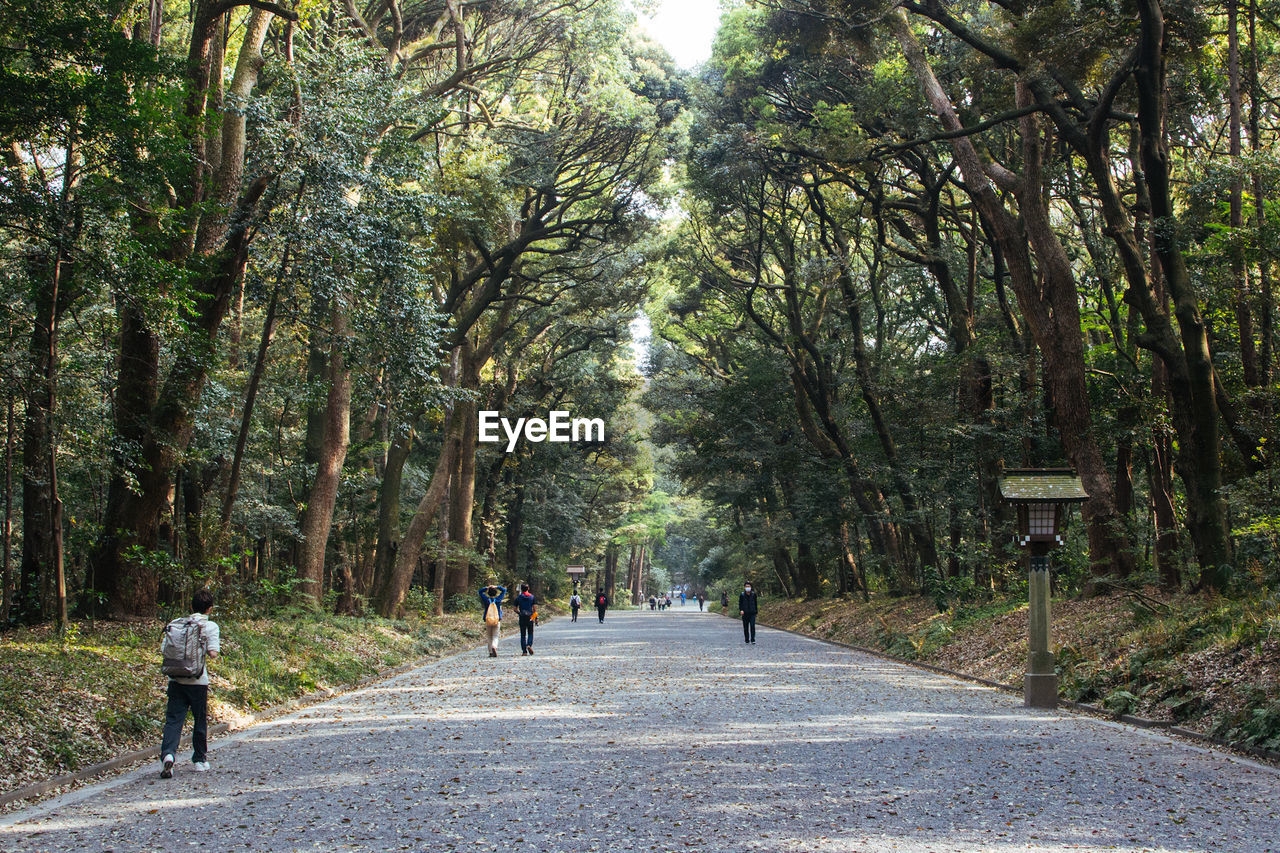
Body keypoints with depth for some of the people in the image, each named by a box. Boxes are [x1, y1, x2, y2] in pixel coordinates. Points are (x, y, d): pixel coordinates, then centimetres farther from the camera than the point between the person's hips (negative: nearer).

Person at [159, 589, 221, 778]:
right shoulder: (210, 626, -2)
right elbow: (213, 653, -12)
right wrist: (217, 647, 9)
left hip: (176, 679, 2)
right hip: (197, 681, -2)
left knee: (173, 720, -1)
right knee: (200, 720, 14)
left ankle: (168, 753, -24)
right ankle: (200, 759, 25)